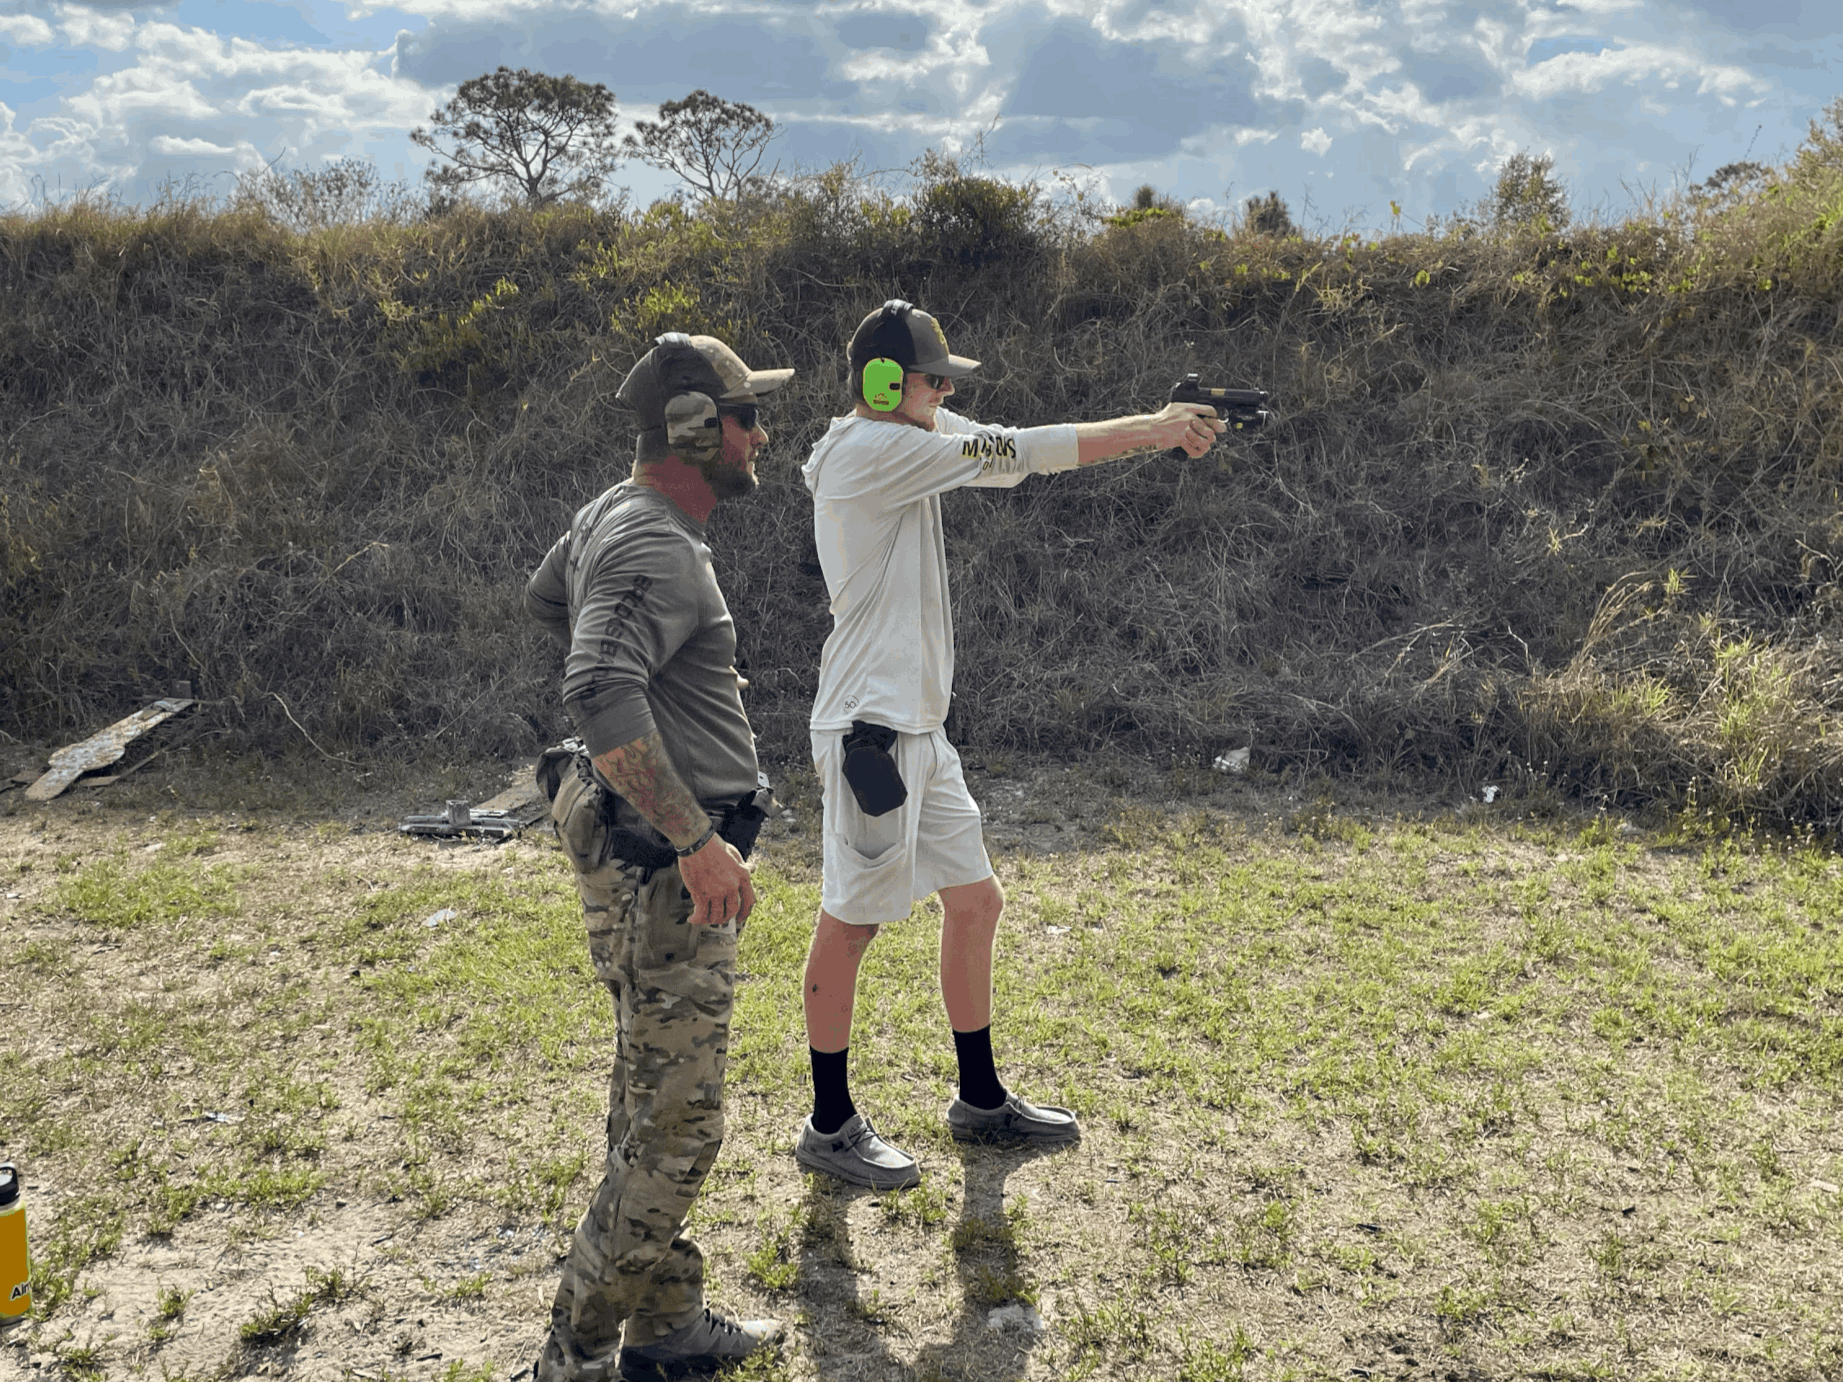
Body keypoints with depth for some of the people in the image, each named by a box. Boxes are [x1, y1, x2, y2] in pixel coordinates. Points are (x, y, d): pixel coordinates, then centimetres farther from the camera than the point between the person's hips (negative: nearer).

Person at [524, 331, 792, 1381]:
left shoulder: (614, 516, 11)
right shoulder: (658, 550, -21)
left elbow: (545, 597, 31)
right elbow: (600, 697, -36)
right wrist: (697, 839, -33)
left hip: (654, 857, 11)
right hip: (665, 864, -11)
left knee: (652, 1106, 18)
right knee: (677, 1127, -3)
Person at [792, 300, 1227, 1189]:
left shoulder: (908, 446, 15)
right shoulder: (869, 449, -13)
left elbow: (1007, 456, 10)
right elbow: (1016, 453, -15)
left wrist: (1156, 425, 0)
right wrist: (1154, 430, -8)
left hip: (917, 725, 10)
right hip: (870, 726, -10)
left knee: (976, 899, 14)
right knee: (849, 920, 0)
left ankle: (981, 1101, 28)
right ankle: (830, 1125, 13)